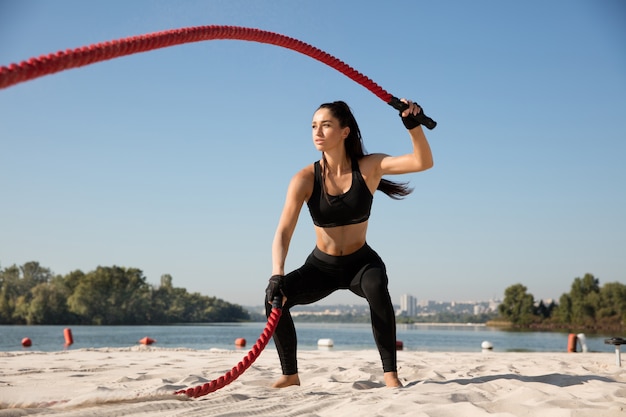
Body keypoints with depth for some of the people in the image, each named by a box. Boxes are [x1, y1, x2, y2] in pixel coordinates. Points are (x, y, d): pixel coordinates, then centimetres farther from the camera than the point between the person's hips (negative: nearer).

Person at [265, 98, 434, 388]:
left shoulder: (369, 168, -15)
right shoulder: (305, 179, -15)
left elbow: (424, 162, -24)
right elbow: (283, 231, -22)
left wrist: (414, 126, -41)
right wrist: (277, 275, -37)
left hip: (361, 262, -1)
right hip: (321, 266, 2)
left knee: (376, 287, -36)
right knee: (275, 296, -20)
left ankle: (391, 373, -24)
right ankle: (290, 375, -1)